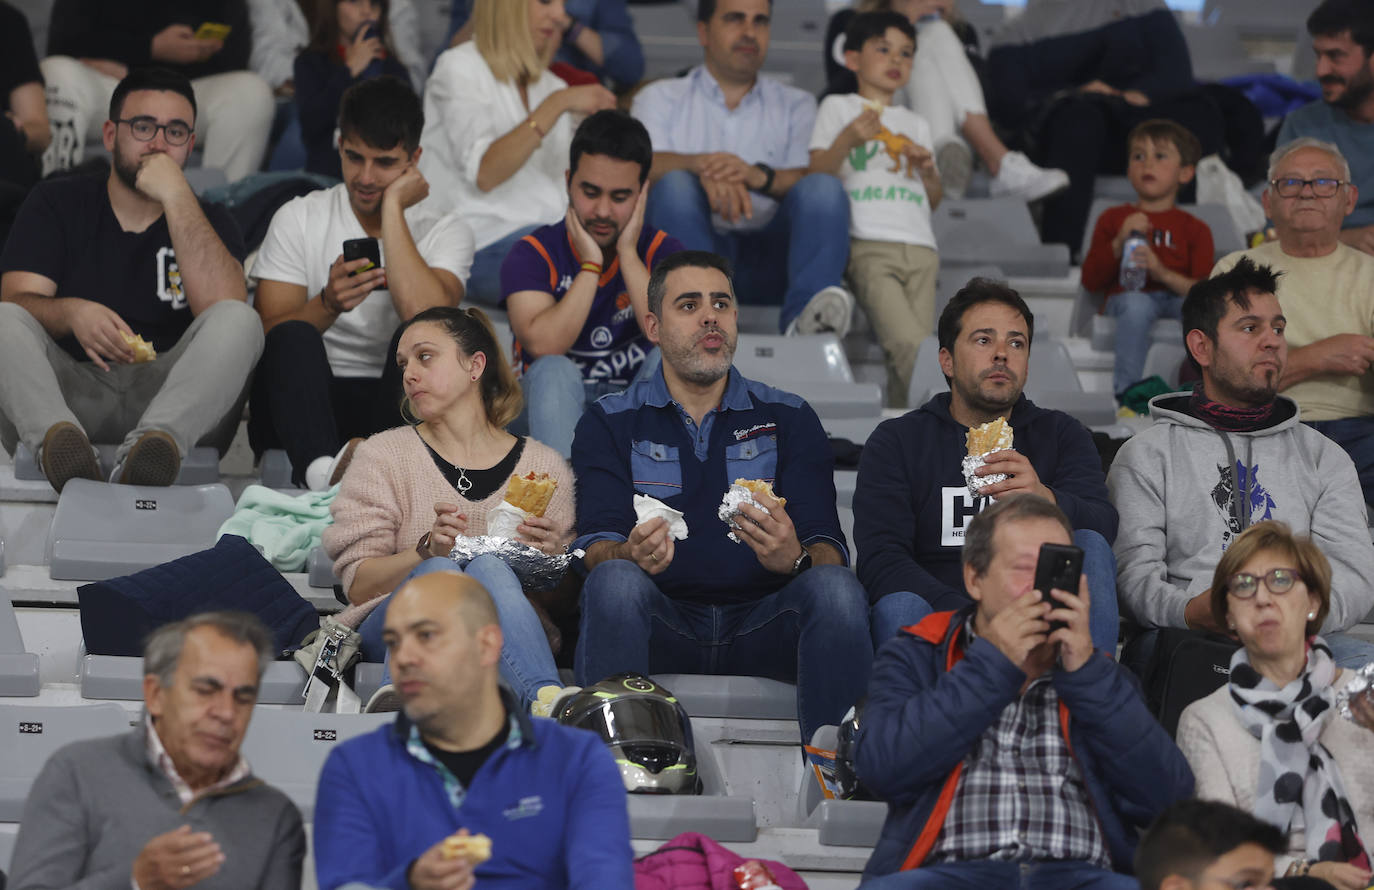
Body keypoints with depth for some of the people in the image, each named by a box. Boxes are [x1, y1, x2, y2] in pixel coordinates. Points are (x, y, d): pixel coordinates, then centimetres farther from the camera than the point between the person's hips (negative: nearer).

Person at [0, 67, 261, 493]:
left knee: (240, 319, -25)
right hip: (68, 391, 0)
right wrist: (70, 313, -24)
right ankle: (57, 439, -54)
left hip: (173, 401, 0)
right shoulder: (57, 203, 17)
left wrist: (176, 196, -8)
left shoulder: (206, 221, 16)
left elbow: (222, 307, -7)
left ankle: (155, 441, -52)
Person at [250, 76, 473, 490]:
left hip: (391, 405, 0)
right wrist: (328, 305, -22)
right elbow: (268, 336, -2)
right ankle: (321, 471, -57)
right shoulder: (299, 218, 9)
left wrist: (392, 208, -10)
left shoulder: (445, 231, 5)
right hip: (306, 403, 0)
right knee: (294, 338, -32)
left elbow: (424, 314, -18)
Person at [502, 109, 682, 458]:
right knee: (554, 372, -32)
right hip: (557, 404, -2)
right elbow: (543, 346, -22)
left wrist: (628, 254, -16)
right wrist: (590, 265, -18)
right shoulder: (533, 254, -4)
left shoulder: (663, 252, 0)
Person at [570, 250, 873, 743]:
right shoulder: (610, 423, 14)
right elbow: (597, 546, 0)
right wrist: (632, 555, -26)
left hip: (761, 623, 1)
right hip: (663, 622, -1)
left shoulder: (789, 419, 15)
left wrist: (794, 559, -23)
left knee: (836, 588, -30)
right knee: (614, 581, -33)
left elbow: (828, 550, 3)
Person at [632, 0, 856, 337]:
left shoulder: (795, 105, 22)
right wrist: (703, 165, -27)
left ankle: (805, 315, -49)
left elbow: (808, 179, 2)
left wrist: (760, 176, -22)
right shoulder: (661, 98, 18)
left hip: (768, 254, 1)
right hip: (692, 246, -1)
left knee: (825, 187, -25)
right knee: (674, 185, -30)